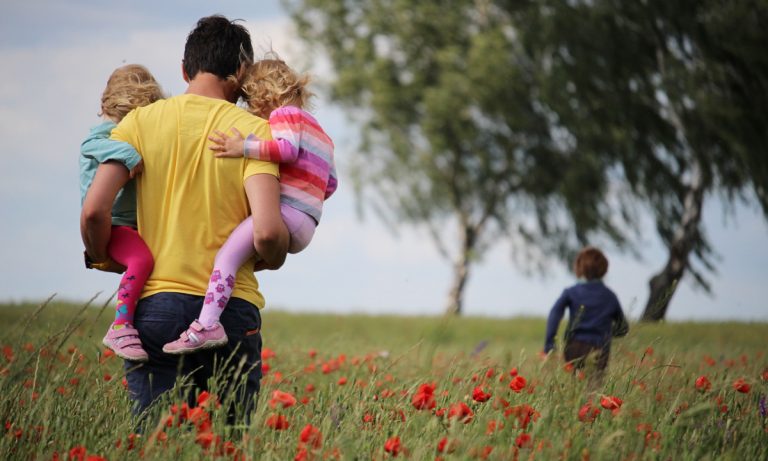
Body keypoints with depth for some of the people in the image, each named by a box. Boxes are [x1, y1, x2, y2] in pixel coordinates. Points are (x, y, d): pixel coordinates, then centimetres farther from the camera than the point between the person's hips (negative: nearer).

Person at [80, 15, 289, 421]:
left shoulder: (141, 122, 4)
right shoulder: (253, 131, -1)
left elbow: (94, 210, -5)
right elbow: (267, 232, -13)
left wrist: (102, 258, 15)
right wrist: (272, 260, 9)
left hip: (155, 307, 1)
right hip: (231, 309, -1)